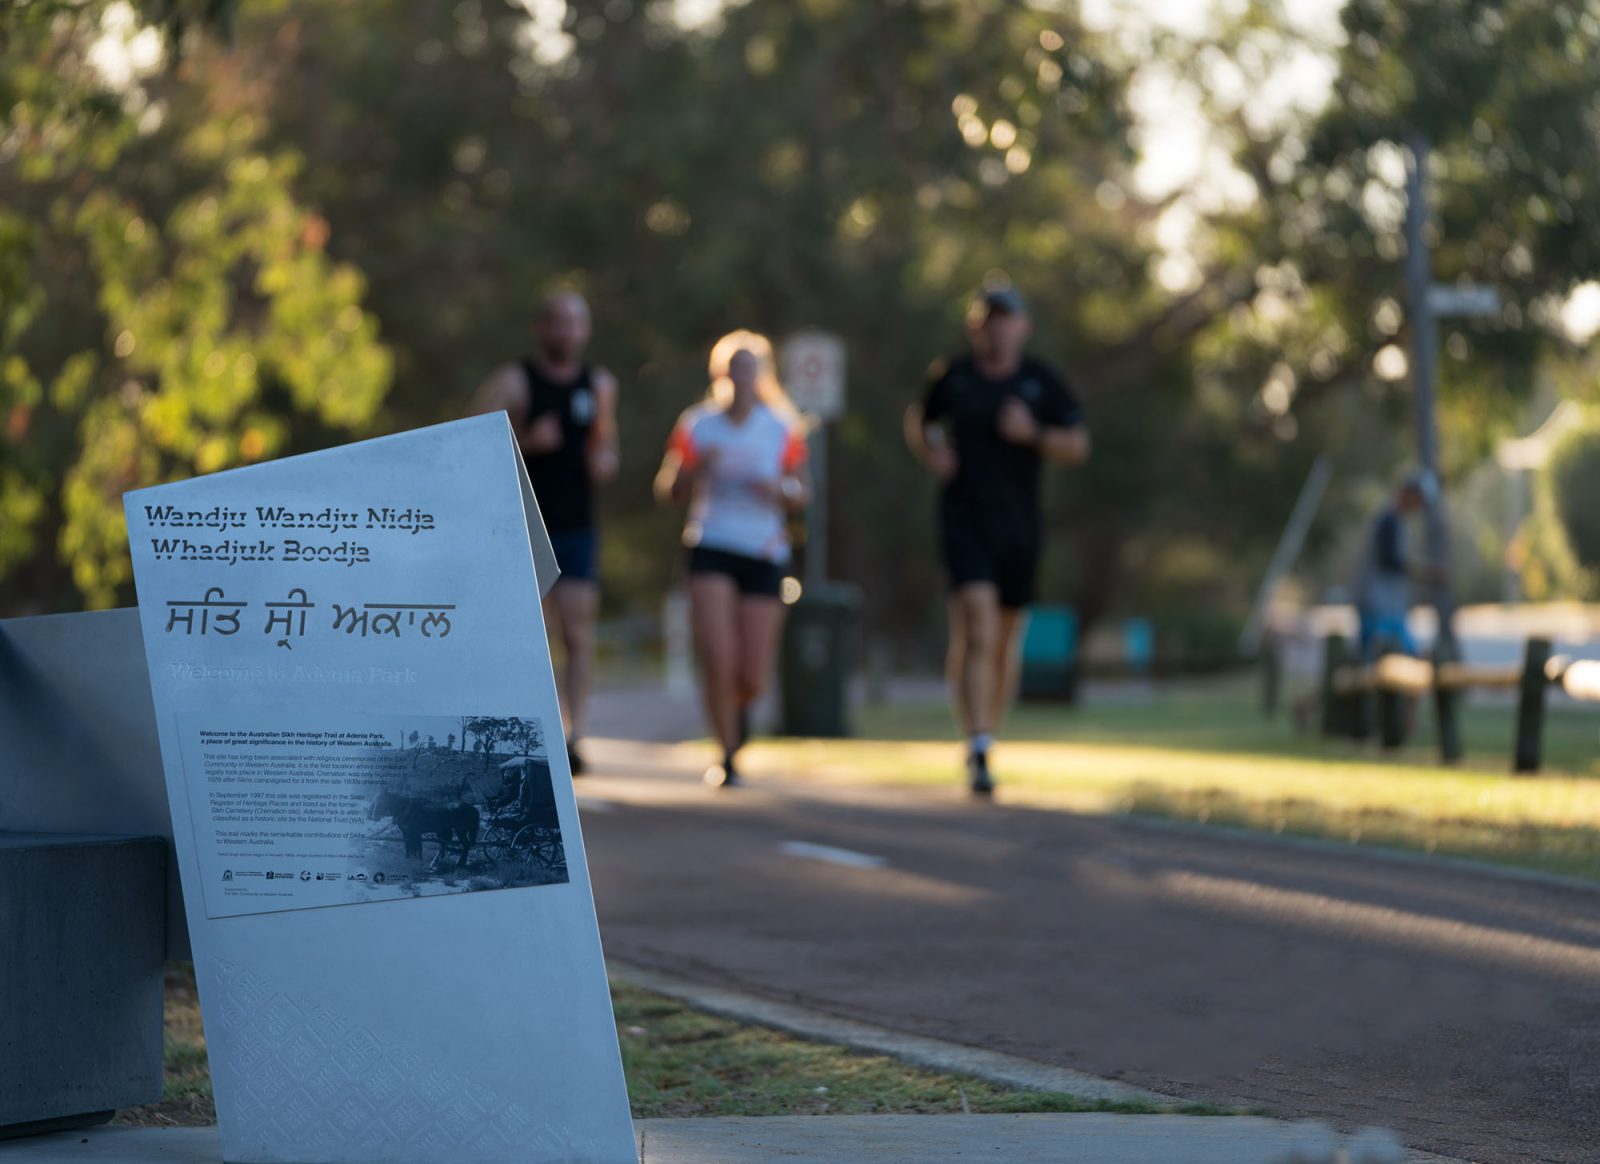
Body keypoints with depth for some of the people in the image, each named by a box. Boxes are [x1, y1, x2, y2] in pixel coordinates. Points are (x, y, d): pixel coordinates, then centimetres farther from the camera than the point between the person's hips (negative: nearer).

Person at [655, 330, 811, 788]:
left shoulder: (783, 429, 4)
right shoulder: (697, 426, 2)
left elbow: (803, 491, 11)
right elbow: (667, 490, 7)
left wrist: (781, 490, -11)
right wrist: (696, 471, -13)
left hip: (765, 556, 1)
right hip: (712, 549, -1)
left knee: (752, 678, 0)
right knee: (718, 659, -16)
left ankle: (738, 705, 38)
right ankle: (727, 755, 2)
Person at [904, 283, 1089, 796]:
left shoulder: (1042, 382, 2)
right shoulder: (951, 377, 2)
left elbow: (1078, 447, 1)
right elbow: (917, 422, 19)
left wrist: (1034, 434, -17)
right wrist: (931, 452, -2)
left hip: (1019, 523, 2)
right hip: (964, 519, -2)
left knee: (1005, 639, 11)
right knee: (977, 631, -17)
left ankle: (985, 739, 30)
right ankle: (979, 752, -23)